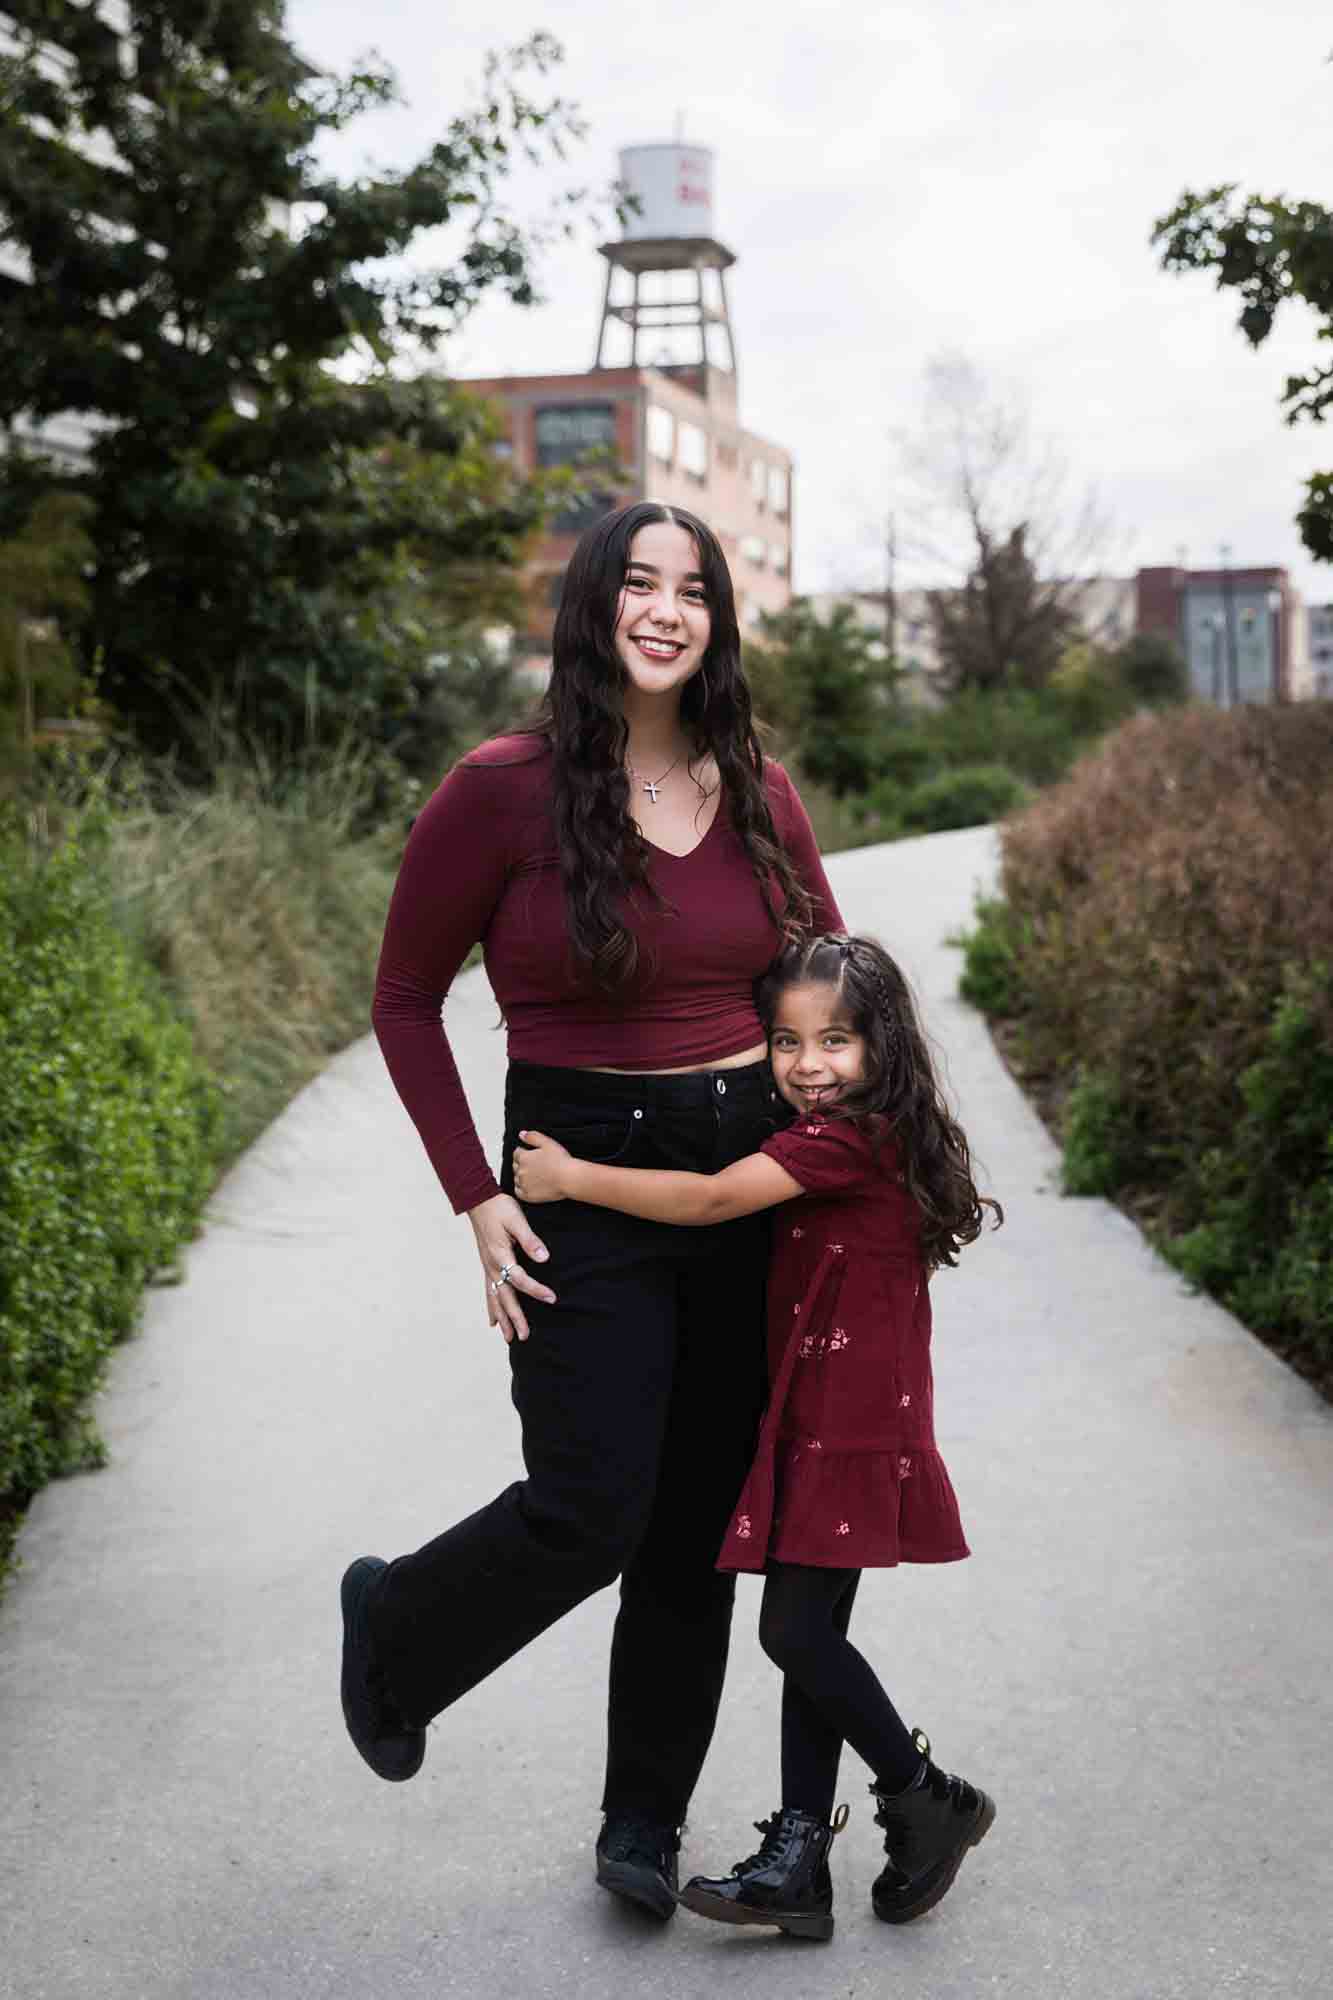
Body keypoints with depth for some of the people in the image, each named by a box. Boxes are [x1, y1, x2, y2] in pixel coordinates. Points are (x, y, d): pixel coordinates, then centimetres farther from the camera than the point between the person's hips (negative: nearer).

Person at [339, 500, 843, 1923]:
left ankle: (645, 1818, 30)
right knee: (587, 1512, -9)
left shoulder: (758, 793, 3)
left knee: (700, 1516, 11)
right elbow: (405, 1002, -2)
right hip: (586, 1181, -4)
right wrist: (478, 1199, -8)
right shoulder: (504, 790, -10)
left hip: (753, 1173, 5)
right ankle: (394, 1628, 25)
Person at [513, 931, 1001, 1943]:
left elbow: (708, 1201, -21)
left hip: (849, 1434, -10)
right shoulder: (862, 1139, 14)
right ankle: (799, 1861, 13)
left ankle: (931, 1802, 11)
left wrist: (572, 1178, -15)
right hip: (813, 1430, 10)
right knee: (810, 1634, 9)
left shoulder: (841, 1139, -17)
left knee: (796, 1631, -8)